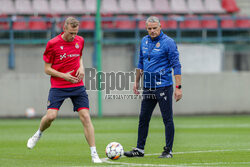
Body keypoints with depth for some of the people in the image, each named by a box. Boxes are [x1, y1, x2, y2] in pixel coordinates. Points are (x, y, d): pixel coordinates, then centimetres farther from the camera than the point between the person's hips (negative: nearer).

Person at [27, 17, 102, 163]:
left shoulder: (80, 41, 4)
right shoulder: (53, 44, -8)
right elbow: (47, 69, -3)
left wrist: (81, 67, 3)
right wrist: (63, 75, -17)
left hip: (77, 85, 3)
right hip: (58, 87, -3)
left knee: (85, 116, -9)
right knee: (51, 116, -15)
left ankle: (94, 154, -7)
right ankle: (39, 134, 21)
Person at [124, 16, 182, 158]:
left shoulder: (168, 42, -9)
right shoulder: (144, 41, 11)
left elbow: (176, 66, -10)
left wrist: (178, 87, -16)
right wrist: (137, 82, 23)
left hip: (163, 86, -6)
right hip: (148, 87, 6)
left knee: (167, 119, -1)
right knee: (143, 118, 7)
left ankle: (168, 151, 4)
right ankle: (139, 149, 14)